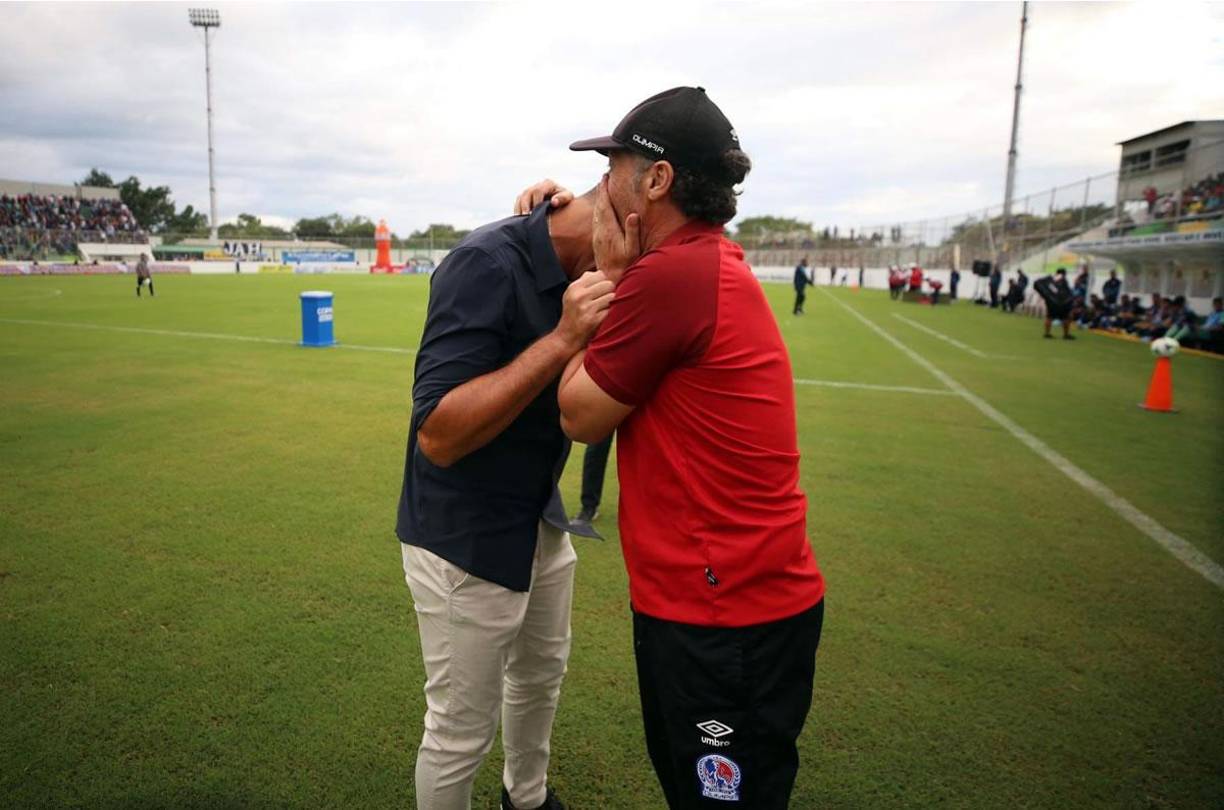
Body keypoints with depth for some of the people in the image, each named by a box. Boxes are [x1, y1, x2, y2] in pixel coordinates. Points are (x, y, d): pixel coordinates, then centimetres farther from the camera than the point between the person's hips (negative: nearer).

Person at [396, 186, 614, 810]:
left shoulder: (579, 271, -2)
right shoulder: (487, 265, -25)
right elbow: (437, 436, -30)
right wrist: (561, 339, -33)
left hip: (542, 523, 8)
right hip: (465, 541, -8)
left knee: (543, 676, 26)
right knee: (462, 730, 8)